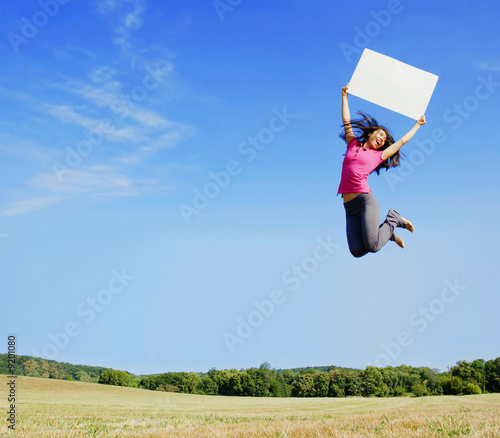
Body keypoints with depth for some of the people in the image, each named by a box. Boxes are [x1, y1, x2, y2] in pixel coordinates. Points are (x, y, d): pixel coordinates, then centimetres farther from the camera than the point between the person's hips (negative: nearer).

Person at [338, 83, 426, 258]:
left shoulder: (378, 155, 15)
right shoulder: (353, 145, 19)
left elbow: (402, 141, 26)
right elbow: (347, 121, 25)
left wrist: (417, 125, 37)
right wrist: (345, 96, 30)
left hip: (366, 199, -2)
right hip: (349, 206, 2)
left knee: (372, 247, -22)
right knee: (357, 251, -10)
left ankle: (393, 219, 10)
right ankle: (387, 231, 20)